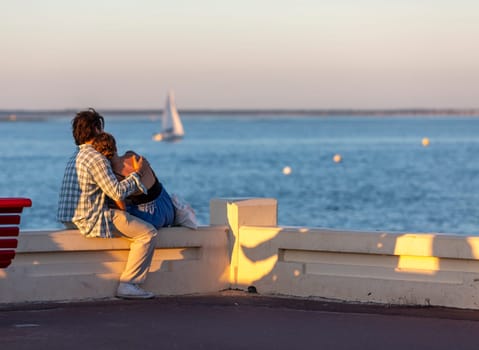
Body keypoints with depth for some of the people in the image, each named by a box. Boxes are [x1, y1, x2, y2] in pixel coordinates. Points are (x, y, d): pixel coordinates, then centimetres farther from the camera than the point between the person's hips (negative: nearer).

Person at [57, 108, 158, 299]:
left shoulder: (76, 155, 15)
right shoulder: (95, 158, -17)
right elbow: (117, 193, -18)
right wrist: (136, 174, -5)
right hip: (92, 220, -10)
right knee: (148, 233, -5)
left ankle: (128, 282, 24)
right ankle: (128, 284, -8)